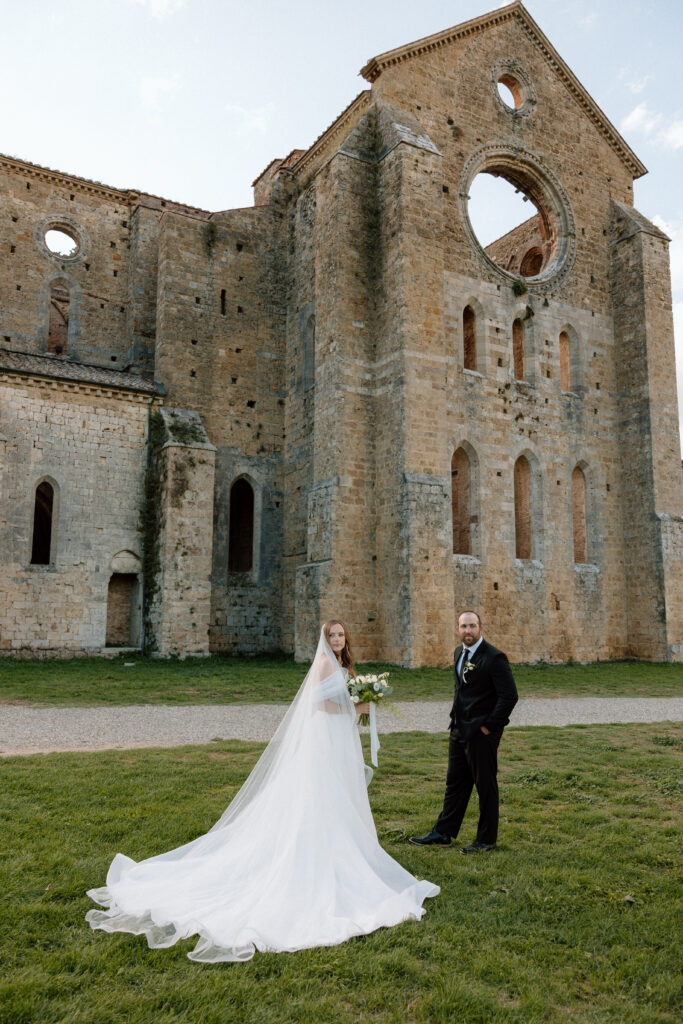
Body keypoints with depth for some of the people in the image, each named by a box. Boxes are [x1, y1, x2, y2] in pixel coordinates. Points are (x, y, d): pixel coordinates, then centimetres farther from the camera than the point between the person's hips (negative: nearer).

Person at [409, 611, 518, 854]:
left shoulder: (494, 658, -15)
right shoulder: (459, 653, 10)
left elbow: (509, 695, -19)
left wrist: (489, 726, -16)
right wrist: (457, 719, 14)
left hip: (481, 733, -8)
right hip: (459, 729, 8)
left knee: (485, 785, 5)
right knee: (455, 782, 16)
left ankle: (486, 840, 19)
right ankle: (443, 833, 26)